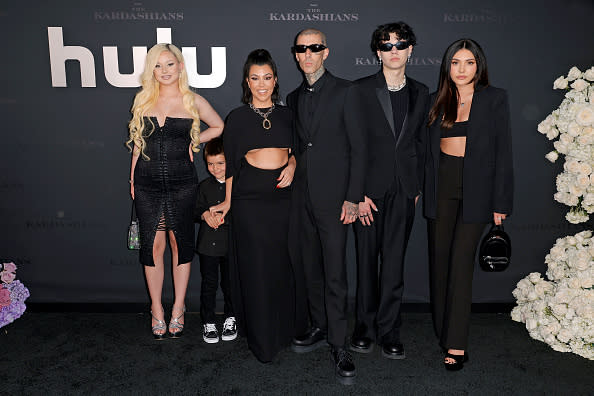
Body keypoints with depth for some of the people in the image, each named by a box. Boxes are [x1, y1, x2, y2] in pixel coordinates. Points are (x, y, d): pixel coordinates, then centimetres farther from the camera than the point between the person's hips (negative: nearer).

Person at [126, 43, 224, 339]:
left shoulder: (193, 101, 3)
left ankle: (178, 310, 19)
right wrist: (132, 178, 10)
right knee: (153, 244, 2)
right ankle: (157, 312, 16)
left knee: (180, 243, 5)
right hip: (147, 183, 2)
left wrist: (195, 140, 3)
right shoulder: (143, 100, 9)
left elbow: (220, 127, 14)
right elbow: (138, 142, 13)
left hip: (181, 182, -1)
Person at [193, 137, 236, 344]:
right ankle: (208, 323, 17)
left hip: (231, 243, -2)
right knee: (209, 283, 6)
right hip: (208, 243, 2)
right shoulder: (205, 186, 8)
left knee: (230, 282, 7)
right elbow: (196, 210, 11)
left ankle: (231, 319, 25)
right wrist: (204, 214, -10)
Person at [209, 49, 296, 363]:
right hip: (250, 198, -2)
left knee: (282, 264, 8)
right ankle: (261, 339, 16)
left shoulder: (286, 114, 10)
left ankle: (282, 330, 27)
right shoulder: (237, 118, 3)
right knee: (255, 266, 1)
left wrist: (292, 165, -2)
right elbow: (230, 162, 6)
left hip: (283, 195, 3)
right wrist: (228, 201, 6)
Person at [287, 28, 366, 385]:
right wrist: (293, 179, 9)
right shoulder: (294, 98, 15)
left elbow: (359, 147, -6)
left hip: (333, 197, -6)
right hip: (303, 197, 6)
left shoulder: (344, 91, -3)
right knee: (310, 268, 12)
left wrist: (353, 197, -12)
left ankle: (340, 346, 6)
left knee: (335, 274, -5)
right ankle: (320, 328, 28)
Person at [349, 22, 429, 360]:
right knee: (367, 261, 7)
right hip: (369, 189, -2)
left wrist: (418, 187, 8)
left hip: (404, 191, 3)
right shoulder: (361, 90, -2)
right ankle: (365, 327, 23)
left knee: (395, 263, 6)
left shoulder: (421, 93, 10)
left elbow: (421, 142, 14)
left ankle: (389, 331, 19)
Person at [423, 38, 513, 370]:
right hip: (441, 185, 4)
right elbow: (430, 148, 12)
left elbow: (503, 152, -2)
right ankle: (443, 330, 22)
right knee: (440, 259, 7)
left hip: (475, 187, -3)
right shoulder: (438, 101, 11)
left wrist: (501, 202, -6)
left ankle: (457, 344, 0)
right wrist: (422, 189, 4)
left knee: (461, 260, -8)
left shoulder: (495, 99, 1)